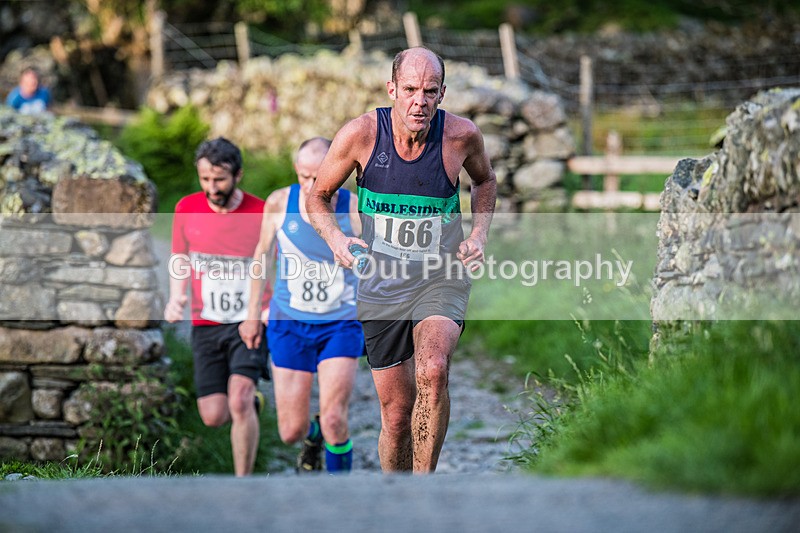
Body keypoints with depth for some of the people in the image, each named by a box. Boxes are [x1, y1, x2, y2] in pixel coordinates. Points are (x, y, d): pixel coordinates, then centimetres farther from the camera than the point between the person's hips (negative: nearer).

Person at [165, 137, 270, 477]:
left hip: (250, 323, -3)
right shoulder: (187, 209, -1)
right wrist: (176, 296, -1)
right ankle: (252, 401, 36)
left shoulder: (261, 215, -10)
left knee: (238, 400, -22)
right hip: (206, 325, 4)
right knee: (214, 417, 1)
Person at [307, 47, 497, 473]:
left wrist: (480, 233, -2)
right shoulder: (360, 134, -12)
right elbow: (318, 196, 3)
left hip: (442, 280, 0)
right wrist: (335, 238, -17)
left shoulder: (462, 135, -9)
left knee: (433, 372, -29)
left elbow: (485, 181, 15)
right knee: (396, 414, 2)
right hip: (382, 284, 1)